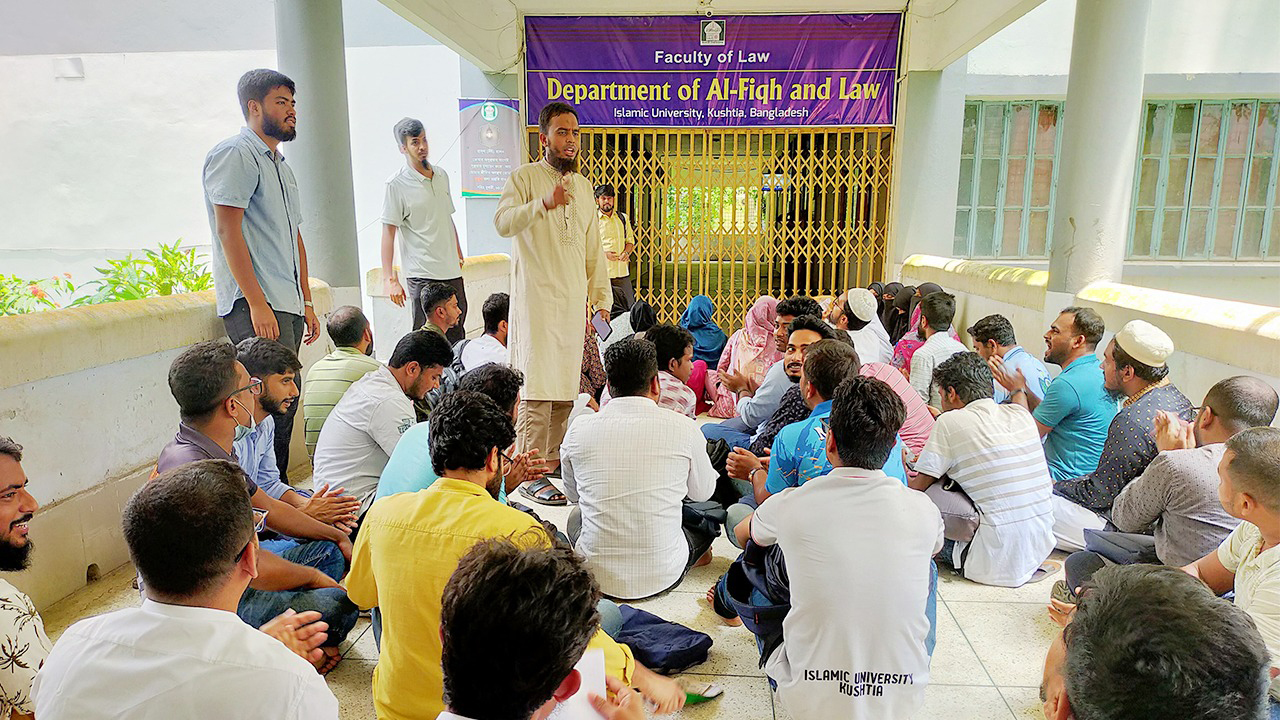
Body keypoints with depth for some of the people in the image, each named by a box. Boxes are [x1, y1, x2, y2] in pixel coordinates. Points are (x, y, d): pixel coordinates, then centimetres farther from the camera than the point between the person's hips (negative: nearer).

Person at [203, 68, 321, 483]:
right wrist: (257, 303, -19)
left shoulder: (279, 164, 25)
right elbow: (228, 231, -13)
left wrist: (306, 302, 22)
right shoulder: (235, 154, -4)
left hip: (287, 305, 9)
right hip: (256, 306, -9)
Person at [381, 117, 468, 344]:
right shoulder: (396, 185, -6)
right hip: (422, 274, -6)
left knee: (457, 336, 10)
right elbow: (388, 234, -9)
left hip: (452, 271, 6)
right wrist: (390, 279, -15)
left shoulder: (441, 175, 13)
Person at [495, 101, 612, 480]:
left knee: (565, 389, 6)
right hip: (535, 300, -6)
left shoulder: (583, 185, 18)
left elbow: (593, 248, 21)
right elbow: (503, 223, -19)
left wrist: (602, 299, 15)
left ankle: (553, 461, 16)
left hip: (573, 303, 6)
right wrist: (543, 203, -35)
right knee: (537, 390, -11)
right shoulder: (525, 177, 0)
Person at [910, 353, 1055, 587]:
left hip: (999, 562, -7)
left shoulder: (951, 421, -10)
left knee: (925, 493, -3)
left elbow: (917, 488, -4)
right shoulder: (1021, 413, 7)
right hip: (1040, 551, 7)